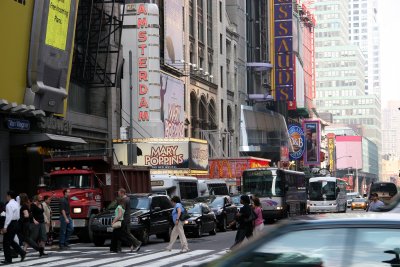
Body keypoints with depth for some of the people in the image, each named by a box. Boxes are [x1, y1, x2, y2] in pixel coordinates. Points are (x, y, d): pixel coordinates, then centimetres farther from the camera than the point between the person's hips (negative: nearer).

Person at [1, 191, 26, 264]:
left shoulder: (9, 205, -16)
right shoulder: (16, 204, 12)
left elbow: (9, 216, -22)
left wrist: (5, 227, -20)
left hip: (11, 223, -9)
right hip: (16, 223, 9)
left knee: (6, 242, 1)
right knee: (11, 241, 19)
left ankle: (8, 259, 5)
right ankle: (22, 253, 11)